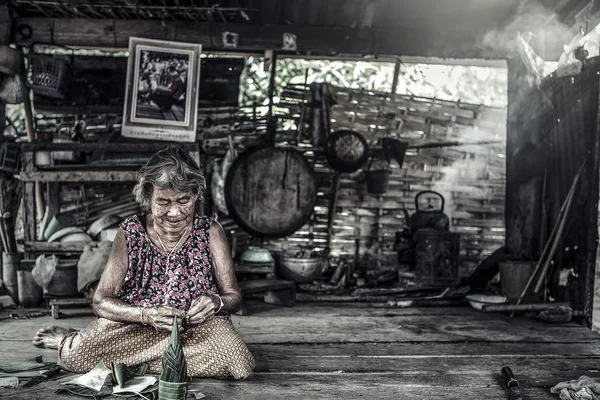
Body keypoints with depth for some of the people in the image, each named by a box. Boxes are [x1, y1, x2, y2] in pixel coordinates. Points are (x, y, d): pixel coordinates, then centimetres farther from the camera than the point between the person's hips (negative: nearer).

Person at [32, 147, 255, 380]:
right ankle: (71, 343, 14)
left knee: (240, 363, -30)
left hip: (199, 326, 1)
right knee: (77, 357, -28)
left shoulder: (210, 232, -2)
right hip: (135, 324, -1)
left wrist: (217, 302, -24)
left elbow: (233, 297, 0)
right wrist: (147, 314, -25)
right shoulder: (130, 233, -3)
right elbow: (101, 301, -7)